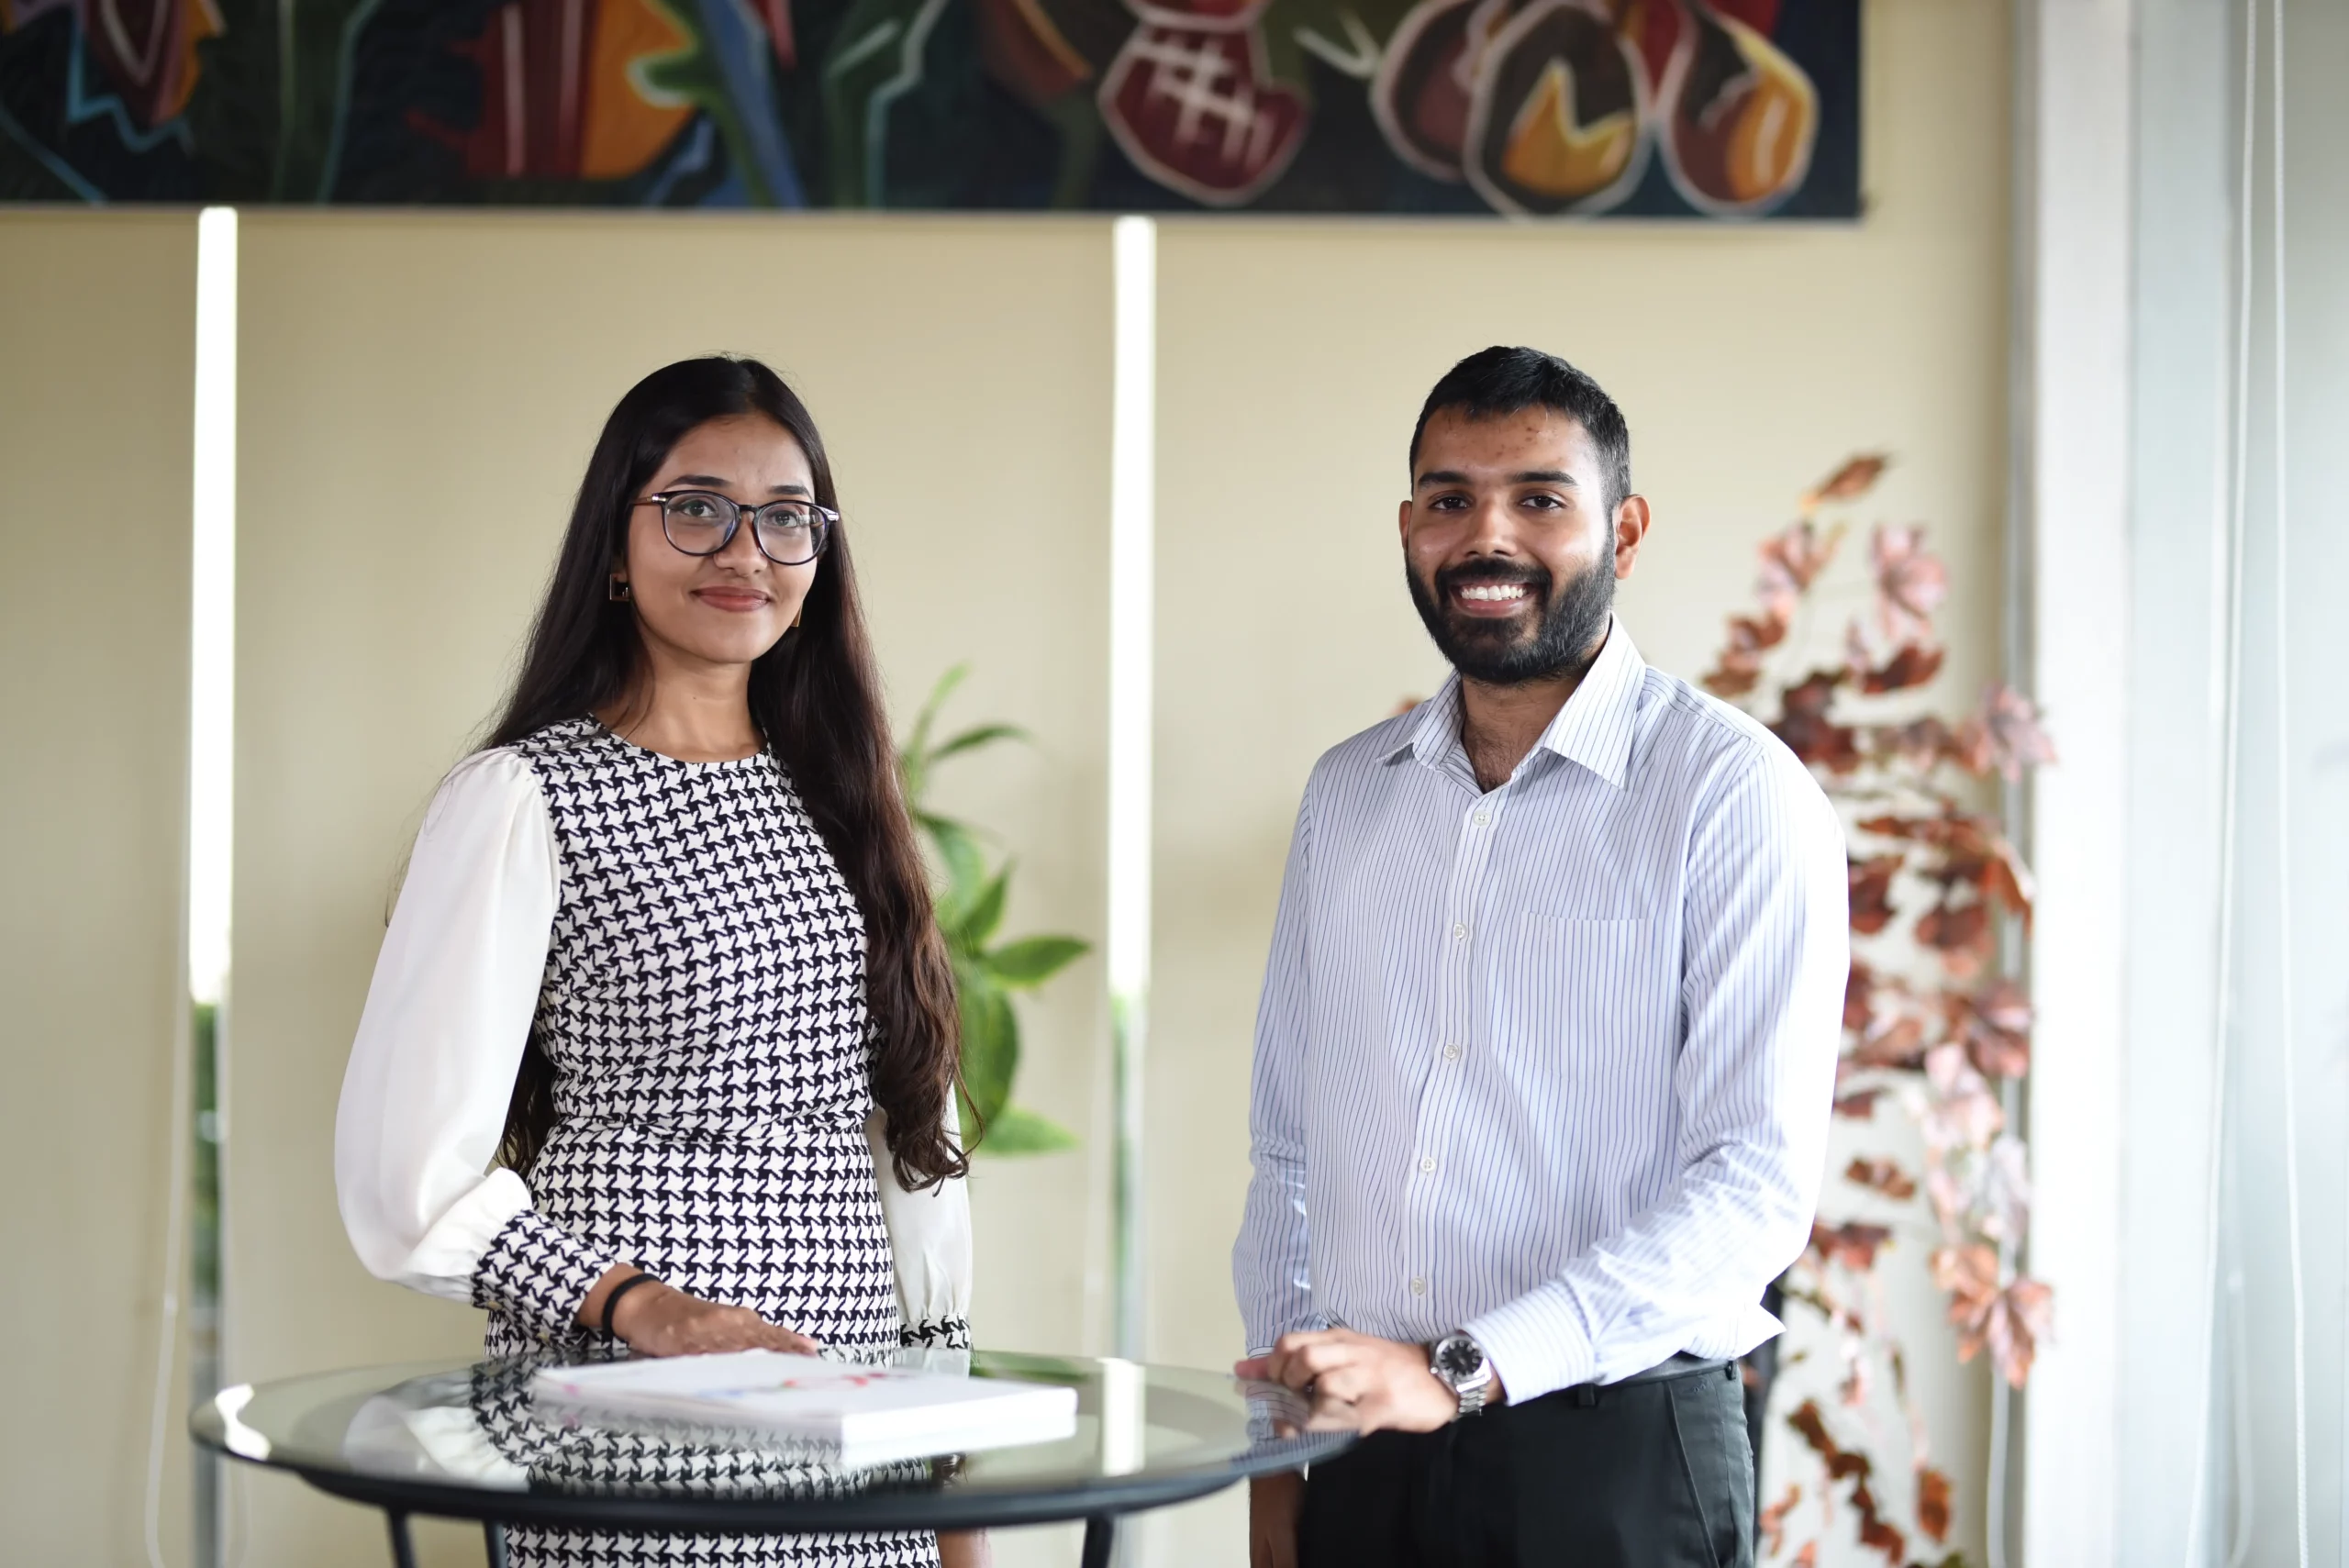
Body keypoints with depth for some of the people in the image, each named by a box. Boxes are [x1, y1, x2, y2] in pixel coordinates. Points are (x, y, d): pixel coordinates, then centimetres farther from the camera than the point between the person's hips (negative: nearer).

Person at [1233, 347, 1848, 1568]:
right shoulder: (1348, 794, 11)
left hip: (1615, 1463, -4)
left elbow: (1756, 1180, -16)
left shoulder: (1737, 794, -8)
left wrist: (1460, 1371, -23)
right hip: (1359, 1464, 5)